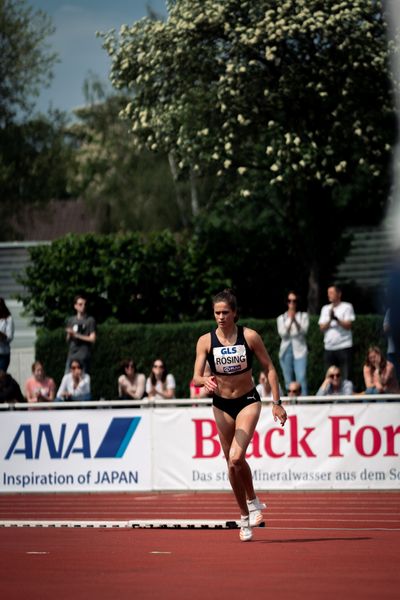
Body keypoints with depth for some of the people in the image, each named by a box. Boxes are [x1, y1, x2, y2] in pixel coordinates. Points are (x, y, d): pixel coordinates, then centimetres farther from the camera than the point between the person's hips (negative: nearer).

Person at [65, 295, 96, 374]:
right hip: (71, 354, 5)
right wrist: (70, 335, -1)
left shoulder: (90, 320, 1)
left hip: (83, 355, -5)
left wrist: (77, 335, -10)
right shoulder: (71, 320, 16)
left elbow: (92, 339, -5)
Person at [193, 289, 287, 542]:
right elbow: (196, 377, -13)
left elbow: (269, 369, -3)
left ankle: (253, 502, 4)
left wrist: (277, 403, -6)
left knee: (236, 458, -21)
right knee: (233, 463, 9)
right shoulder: (206, 341, -8)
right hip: (222, 405, 3)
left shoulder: (250, 336, -11)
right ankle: (245, 516, 25)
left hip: (248, 401, -3)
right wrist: (206, 380, -37)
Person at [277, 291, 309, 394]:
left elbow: (304, 331, -6)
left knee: (301, 378, -15)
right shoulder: (281, 318, 13)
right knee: (288, 381, 0)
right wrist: (290, 320, -14)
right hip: (286, 350, 2)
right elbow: (282, 333, -2)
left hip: (299, 350, -2)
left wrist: (295, 320, -21)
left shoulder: (303, 316, 10)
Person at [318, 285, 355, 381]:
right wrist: (330, 320, -12)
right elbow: (322, 328, 7)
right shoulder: (325, 309, 15)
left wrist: (336, 319, -22)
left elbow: (348, 326, -8)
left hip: (344, 347, -4)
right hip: (329, 348, 4)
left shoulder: (347, 307, 2)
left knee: (346, 377, -8)